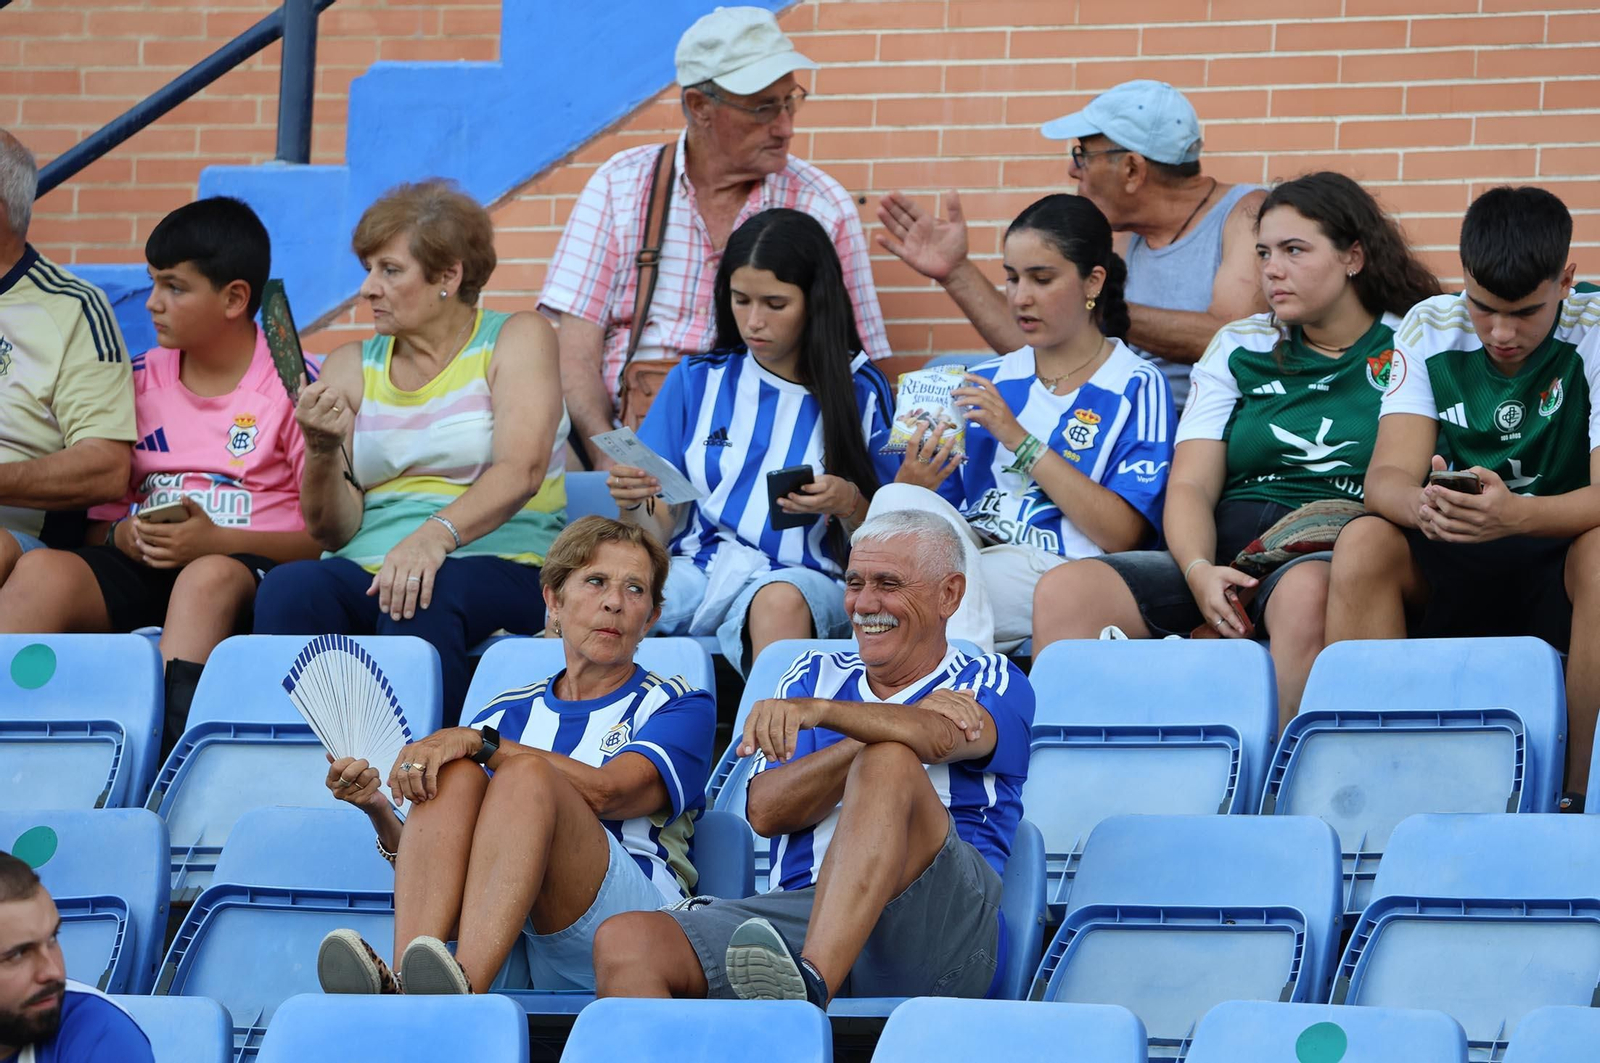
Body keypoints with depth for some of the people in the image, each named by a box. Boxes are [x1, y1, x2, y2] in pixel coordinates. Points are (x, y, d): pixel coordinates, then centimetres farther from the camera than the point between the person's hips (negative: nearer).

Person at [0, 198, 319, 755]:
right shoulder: (140, 381, 18)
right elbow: (100, 520, 20)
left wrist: (216, 541, -16)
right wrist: (124, 536, -5)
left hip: (246, 568, -4)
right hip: (143, 565, 4)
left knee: (210, 578, -39)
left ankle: (164, 761, -53)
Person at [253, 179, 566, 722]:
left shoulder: (518, 339, 6)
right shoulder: (350, 367, 16)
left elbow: (520, 471, -12)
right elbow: (332, 531, 10)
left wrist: (435, 535, -30)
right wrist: (323, 447, -10)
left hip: (498, 568, -3)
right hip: (367, 571, 4)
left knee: (425, 596, -38)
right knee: (287, 588, -30)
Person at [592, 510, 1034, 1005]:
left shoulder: (993, 682, 14)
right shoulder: (816, 675, 26)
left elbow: (943, 737, -13)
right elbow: (767, 810, 8)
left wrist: (818, 710, -32)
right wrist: (901, 728, -4)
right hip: (799, 906, 4)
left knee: (889, 765, -33)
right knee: (624, 942, -22)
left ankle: (809, 984, -51)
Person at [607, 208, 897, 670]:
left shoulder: (859, 391, 7)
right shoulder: (696, 380, 13)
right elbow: (657, 530, 10)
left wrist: (849, 505, -15)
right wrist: (634, 506, -13)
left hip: (798, 575, -2)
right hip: (695, 567, 2)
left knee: (780, 601, -41)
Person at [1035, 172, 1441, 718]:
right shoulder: (1239, 347, 21)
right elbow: (1191, 486, 12)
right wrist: (1199, 572, -11)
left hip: (1329, 558, -4)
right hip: (1221, 553, 4)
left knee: (1305, 592, -42)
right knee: (1062, 592, -22)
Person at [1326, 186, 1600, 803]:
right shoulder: (1431, 329, 0)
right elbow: (1388, 474, -9)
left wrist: (1516, 514, -42)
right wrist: (1419, 506, -35)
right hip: (1446, 574, 3)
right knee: (1363, 542, -27)